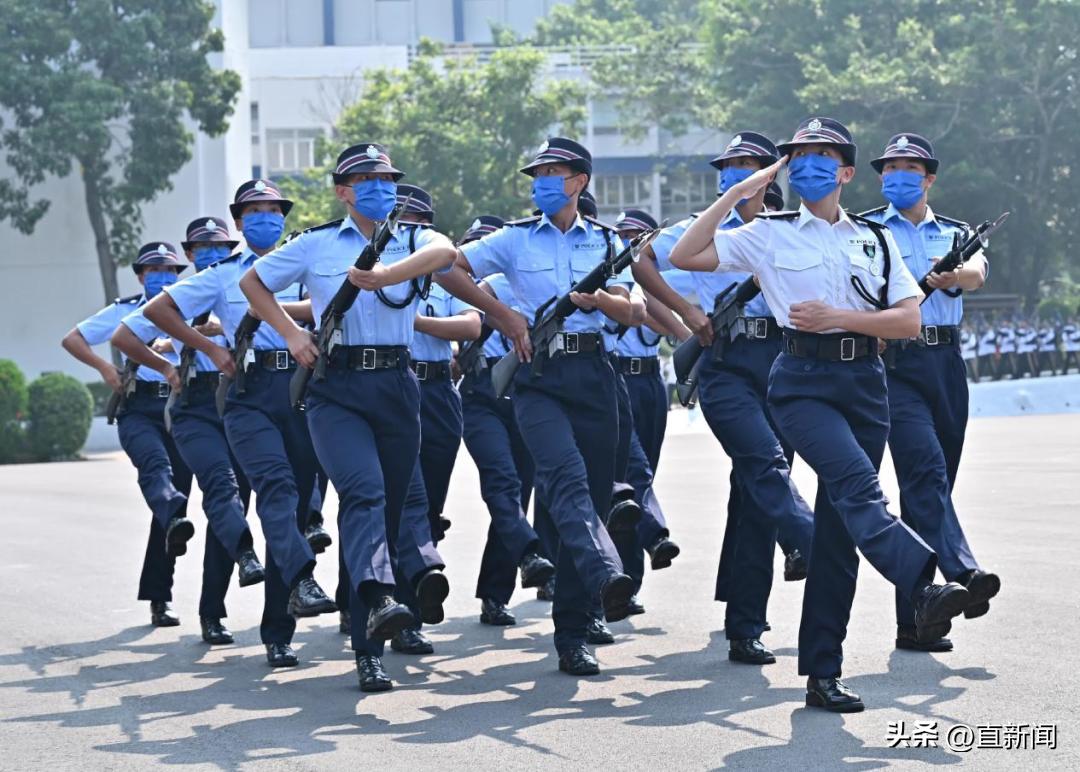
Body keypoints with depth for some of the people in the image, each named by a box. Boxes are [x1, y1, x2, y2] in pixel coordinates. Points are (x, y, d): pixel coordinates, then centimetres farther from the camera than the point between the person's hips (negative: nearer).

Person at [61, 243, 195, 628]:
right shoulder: (125, 310, 14)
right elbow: (71, 339, 14)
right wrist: (104, 367, -2)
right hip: (138, 408, -1)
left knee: (178, 492, -2)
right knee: (155, 460, -34)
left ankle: (159, 598, 3)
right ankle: (174, 519, -64)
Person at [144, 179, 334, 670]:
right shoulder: (223, 275, 15)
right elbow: (158, 309, 12)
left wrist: (277, 308, -5)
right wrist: (211, 349, 5)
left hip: (300, 389, 2)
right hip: (249, 392, -2)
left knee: (295, 501, -1)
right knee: (276, 483, -27)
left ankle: (277, 634, 4)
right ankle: (301, 579, -48)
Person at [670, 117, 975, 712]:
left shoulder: (876, 239, 15)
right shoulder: (770, 234, 7)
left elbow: (909, 321, 6)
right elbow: (684, 256, -2)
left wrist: (837, 317, -8)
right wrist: (739, 191, -2)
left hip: (865, 382, 3)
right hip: (802, 381, -3)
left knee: (838, 528, 2)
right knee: (857, 483, -30)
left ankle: (821, 674, 6)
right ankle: (924, 588, -50)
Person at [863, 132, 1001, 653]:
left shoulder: (955, 234, 16)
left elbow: (976, 273, -5)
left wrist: (950, 274, -28)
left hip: (947, 362, 4)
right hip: (893, 361, -4)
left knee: (930, 483, 4)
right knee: (926, 468, -22)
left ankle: (914, 619, 8)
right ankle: (963, 574, -39)